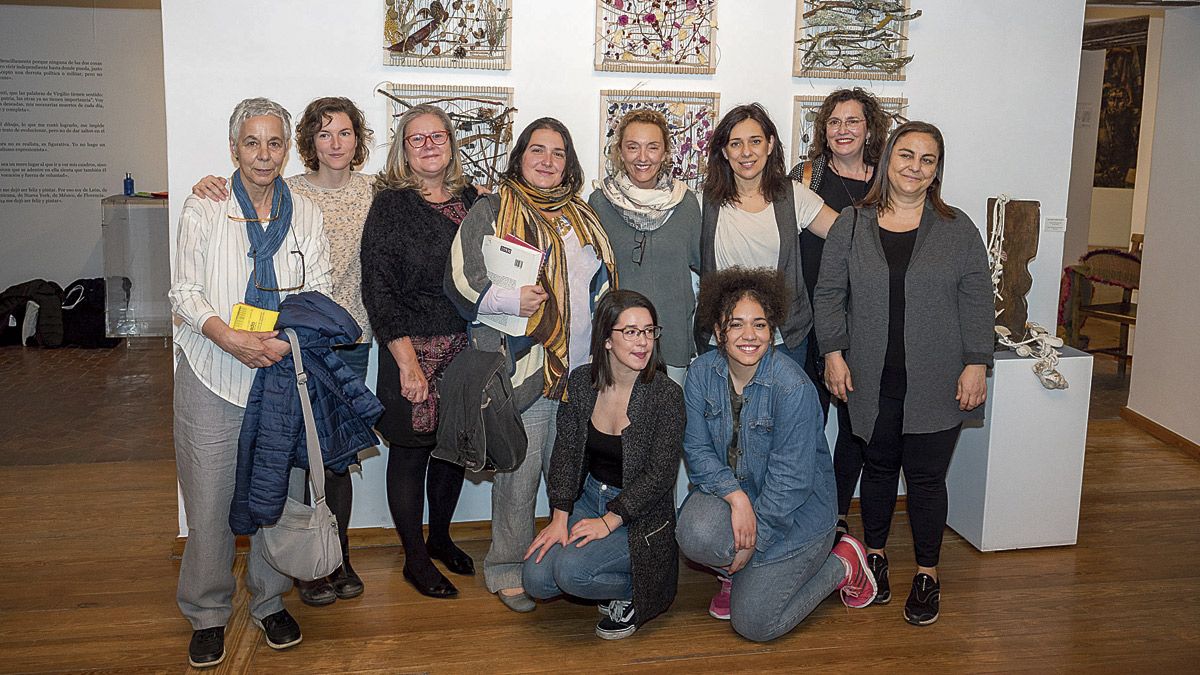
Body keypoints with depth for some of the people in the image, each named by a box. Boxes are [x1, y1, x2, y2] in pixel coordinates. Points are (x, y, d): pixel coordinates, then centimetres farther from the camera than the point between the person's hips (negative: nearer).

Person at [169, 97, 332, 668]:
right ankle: (207, 613, 20)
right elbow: (185, 292, -3)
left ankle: (269, 601, 27)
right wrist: (229, 337, -20)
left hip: (285, 373, 2)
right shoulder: (203, 209, 2)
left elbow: (320, 293, 5)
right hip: (213, 375, -2)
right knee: (209, 500, 1)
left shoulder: (305, 214, 9)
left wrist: (290, 337, -15)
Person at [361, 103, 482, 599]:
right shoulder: (391, 205, -6)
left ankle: (440, 539, 35)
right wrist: (406, 360, -16)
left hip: (466, 349, 5)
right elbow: (378, 289, -10)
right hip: (414, 350, -5)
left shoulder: (472, 200, 8)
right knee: (410, 451, 5)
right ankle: (415, 559, 20)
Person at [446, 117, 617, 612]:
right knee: (518, 476, 0)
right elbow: (461, 279, -6)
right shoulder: (489, 213, 2)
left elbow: (602, 280, 26)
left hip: (580, 371, 5)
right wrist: (509, 300, -21)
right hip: (521, 369, -5)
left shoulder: (581, 216, 19)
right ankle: (508, 571, 15)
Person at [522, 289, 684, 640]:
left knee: (570, 571, -26)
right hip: (588, 497, 5)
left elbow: (660, 474, -16)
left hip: (638, 514, -5)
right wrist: (560, 516, -9)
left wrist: (610, 521, -19)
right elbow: (566, 451, 0)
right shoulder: (581, 382, -3)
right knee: (537, 579, -12)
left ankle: (635, 589, 3)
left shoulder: (666, 395, -16)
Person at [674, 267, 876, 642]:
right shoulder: (702, 373, -7)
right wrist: (736, 496, -25)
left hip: (796, 509, -4)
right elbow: (697, 449, -8)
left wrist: (752, 543, -18)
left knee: (754, 623, -7)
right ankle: (735, 572, 8)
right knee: (695, 535, -31)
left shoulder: (793, 387, -24)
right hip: (730, 488, 4)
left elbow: (790, 477, -21)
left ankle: (843, 563, 16)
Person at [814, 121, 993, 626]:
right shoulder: (850, 226, 4)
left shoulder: (957, 230, 3)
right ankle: (874, 556, 31)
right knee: (878, 467, 13)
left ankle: (927, 574, 20)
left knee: (926, 477, 4)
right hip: (872, 381, 1)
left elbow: (977, 303, 2)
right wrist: (834, 353, -2)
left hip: (935, 384, -1)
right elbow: (829, 294, 5)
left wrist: (976, 364, -3)